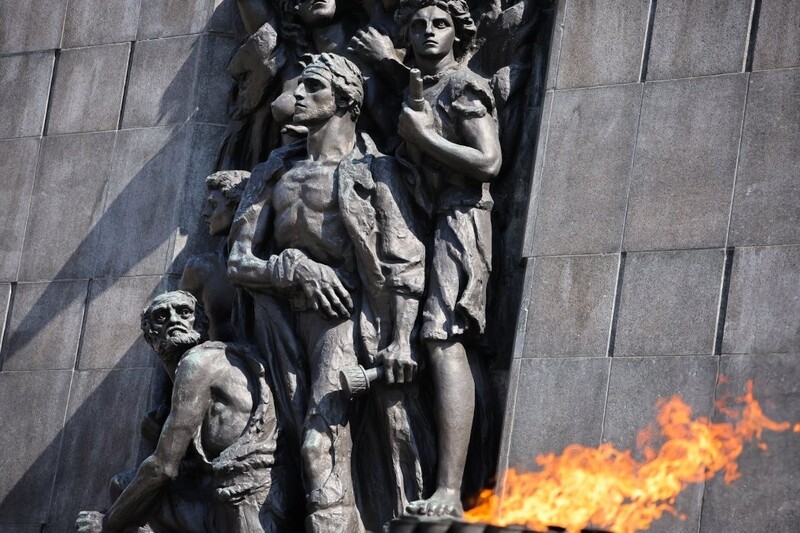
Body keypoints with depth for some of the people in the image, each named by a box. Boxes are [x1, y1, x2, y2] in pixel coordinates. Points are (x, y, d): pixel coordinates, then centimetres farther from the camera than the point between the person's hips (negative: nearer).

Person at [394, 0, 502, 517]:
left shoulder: (464, 86, 0)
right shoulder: (414, 92, 24)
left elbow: (489, 162, -11)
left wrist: (421, 136, -10)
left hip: (460, 220, -9)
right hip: (424, 223, 9)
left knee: (444, 343, -21)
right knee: (446, 347, 2)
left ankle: (449, 492, -30)